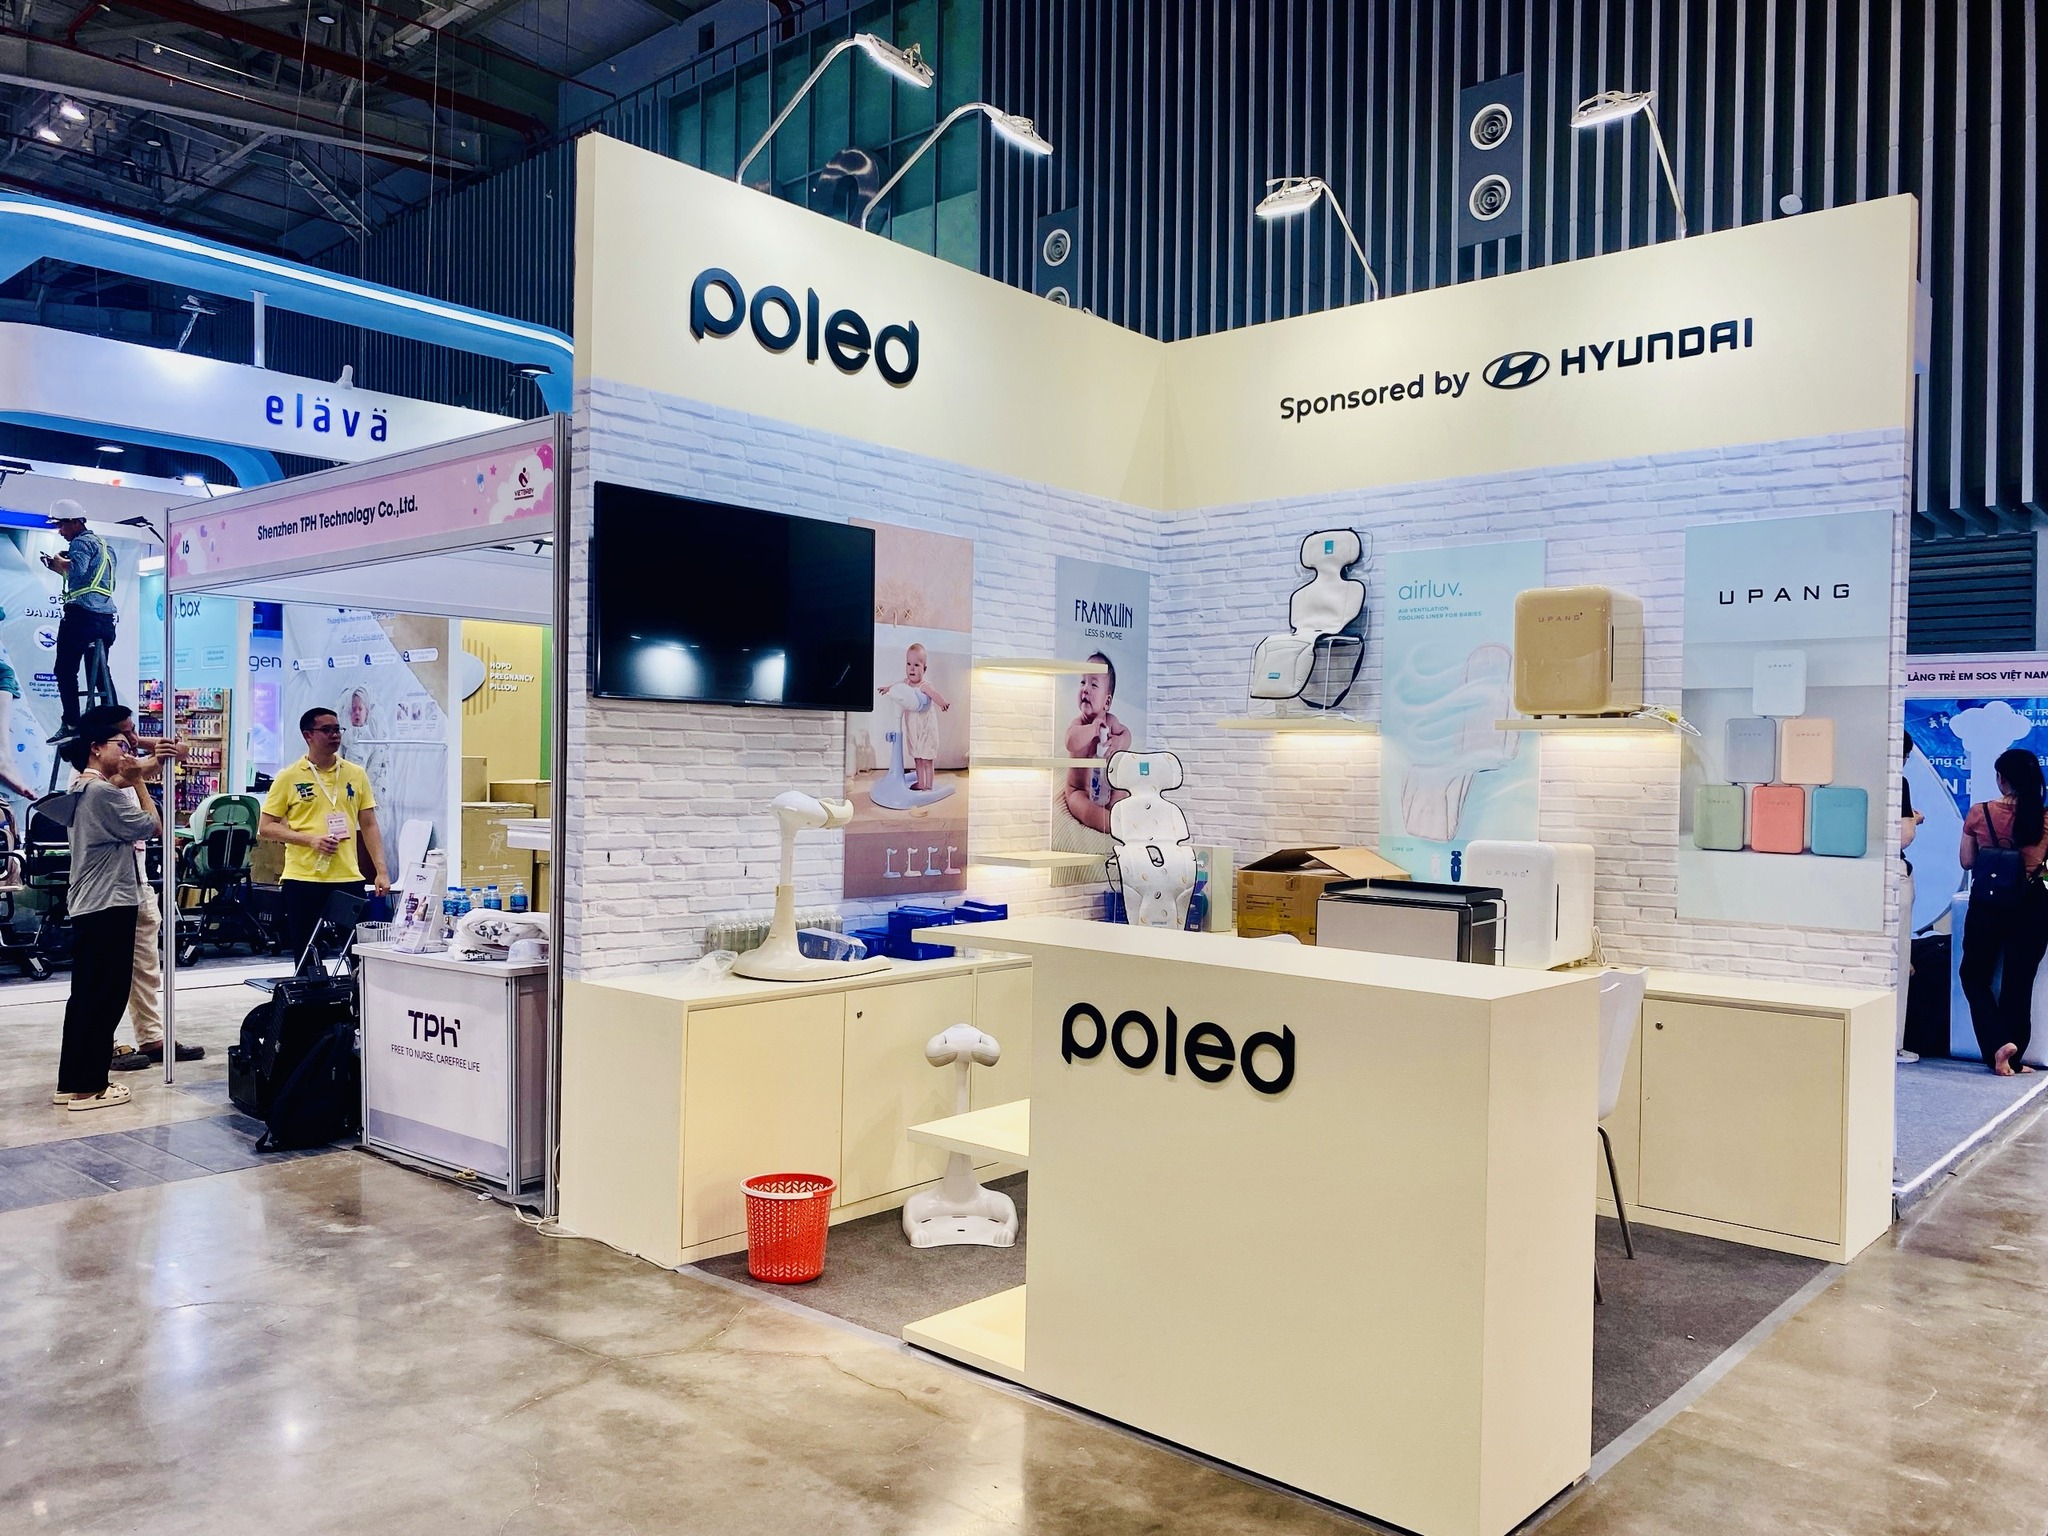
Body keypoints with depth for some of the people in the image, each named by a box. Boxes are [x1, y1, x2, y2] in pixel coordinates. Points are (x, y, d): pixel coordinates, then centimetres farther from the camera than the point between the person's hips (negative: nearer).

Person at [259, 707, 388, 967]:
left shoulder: (356, 775, 8)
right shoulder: (289, 778, 1)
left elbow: (369, 826, 9)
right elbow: (266, 828, 1)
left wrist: (381, 870, 0)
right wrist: (310, 839, -13)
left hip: (349, 879, 2)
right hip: (302, 879, -2)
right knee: (306, 960, 5)